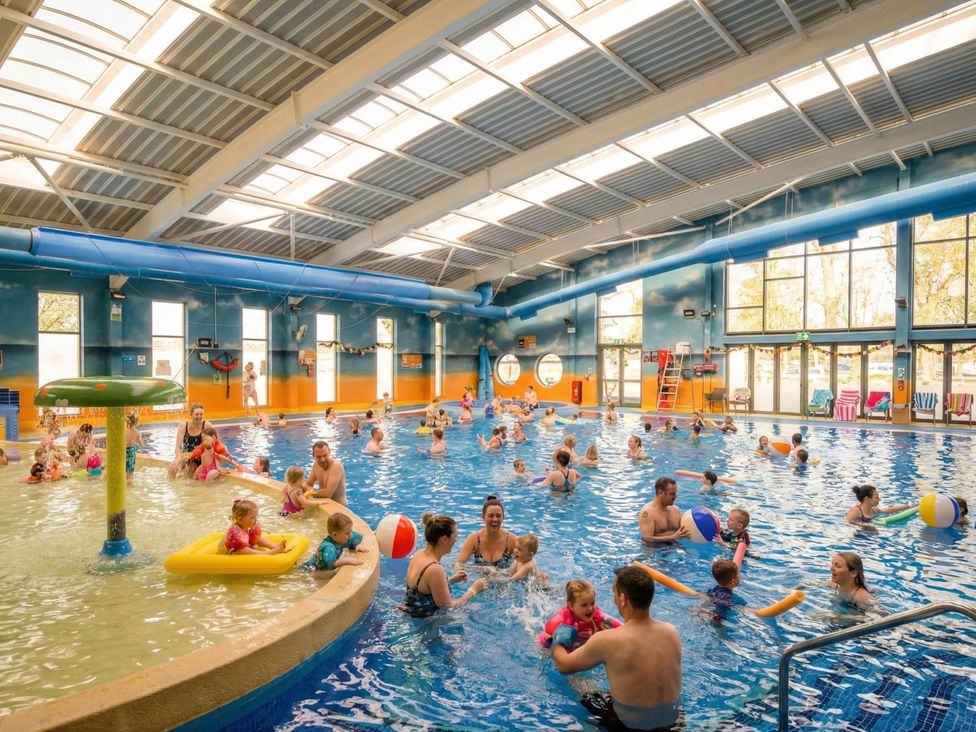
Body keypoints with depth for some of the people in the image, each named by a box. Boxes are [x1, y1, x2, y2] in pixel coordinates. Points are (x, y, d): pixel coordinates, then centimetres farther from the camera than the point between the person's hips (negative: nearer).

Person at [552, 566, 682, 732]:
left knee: (586, 698, 24)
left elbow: (563, 665, -11)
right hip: (673, 718, 4)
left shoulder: (606, 640, -26)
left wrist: (558, 643, 11)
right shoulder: (671, 631, -14)